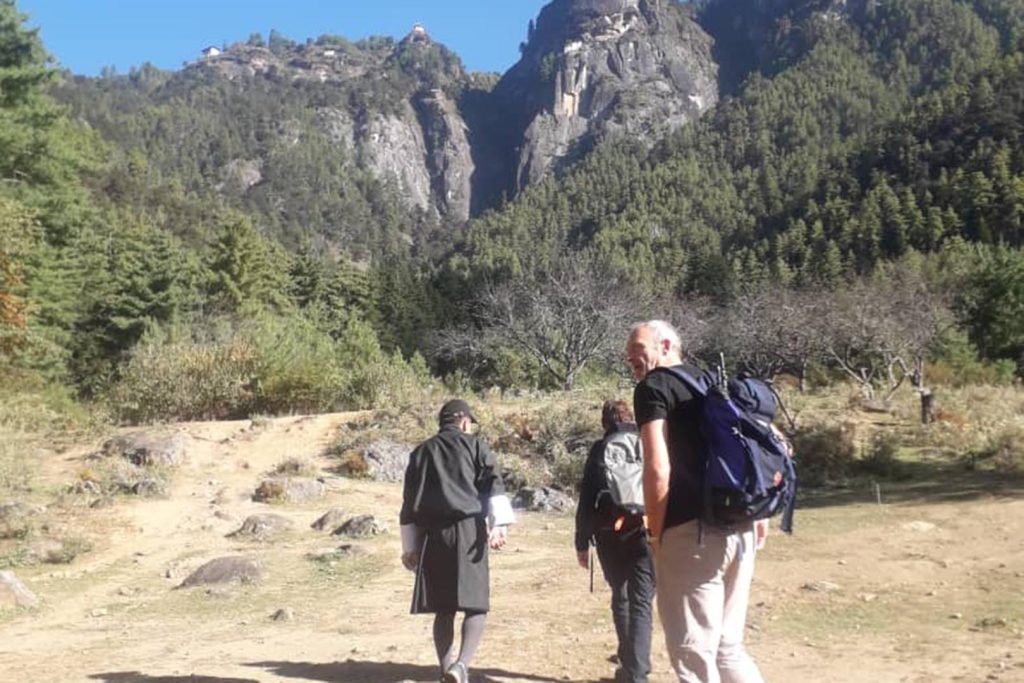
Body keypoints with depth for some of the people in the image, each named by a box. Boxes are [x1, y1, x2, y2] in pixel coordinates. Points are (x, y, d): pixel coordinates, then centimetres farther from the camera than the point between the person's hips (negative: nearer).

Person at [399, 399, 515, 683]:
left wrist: (410, 546, 20)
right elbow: (493, 483, -7)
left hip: (432, 535, 4)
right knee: (475, 606, -2)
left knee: (443, 609, 11)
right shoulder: (474, 444, 9)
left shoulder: (421, 452, 18)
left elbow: (409, 502, 17)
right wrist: (498, 525, -15)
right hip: (468, 530, -3)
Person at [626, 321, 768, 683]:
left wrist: (655, 533, -5)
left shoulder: (653, 386, -2)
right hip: (740, 528, 8)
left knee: (693, 652, 3)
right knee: (727, 645, 20)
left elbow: (658, 469, -14)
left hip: (691, 532, -8)